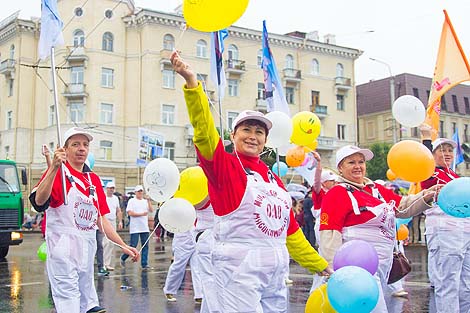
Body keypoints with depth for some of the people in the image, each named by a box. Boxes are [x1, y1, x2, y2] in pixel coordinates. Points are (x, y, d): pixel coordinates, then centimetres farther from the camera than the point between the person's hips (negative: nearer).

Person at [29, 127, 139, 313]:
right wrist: (54, 167, -36)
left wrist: (123, 246, 11)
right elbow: (39, 201, -25)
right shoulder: (58, 172, -6)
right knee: (68, 297, -10)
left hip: (88, 248, 7)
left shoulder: (94, 179, 13)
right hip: (64, 247, -7)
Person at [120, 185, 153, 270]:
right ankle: (123, 258, 19)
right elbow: (130, 213, -10)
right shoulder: (132, 201, 0)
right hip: (135, 228, -5)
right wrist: (141, 214, -12)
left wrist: (149, 201, -9)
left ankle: (144, 264, 6)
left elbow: (151, 210, 1)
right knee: (133, 245, -4)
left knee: (145, 246, 2)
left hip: (145, 228, 5)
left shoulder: (146, 201, 13)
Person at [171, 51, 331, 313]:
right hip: (240, 268, -6)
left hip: (276, 270, 6)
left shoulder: (274, 178, 14)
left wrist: (320, 265, 21)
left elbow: (290, 229, 20)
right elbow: (205, 131, -20)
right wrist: (192, 82, -33)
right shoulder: (225, 166, -3)